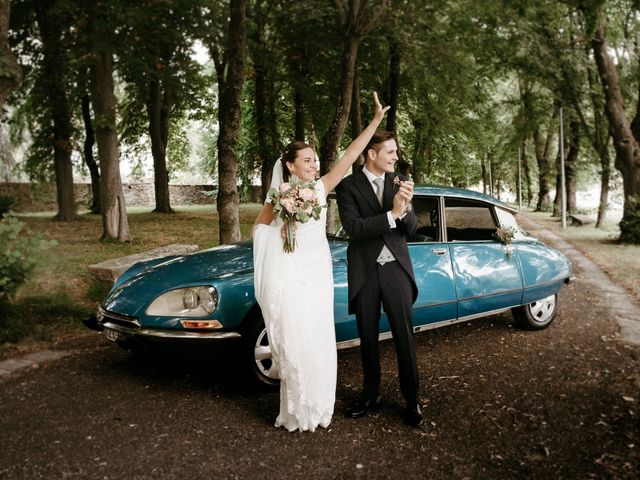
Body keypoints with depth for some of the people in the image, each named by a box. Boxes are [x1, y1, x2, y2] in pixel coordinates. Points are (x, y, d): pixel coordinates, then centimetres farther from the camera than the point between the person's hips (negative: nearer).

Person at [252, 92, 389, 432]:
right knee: (294, 343, 2)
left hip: (317, 275, 3)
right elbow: (259, 227, 11)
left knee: (319, 341, 8)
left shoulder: (321, 188, 5)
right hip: (288, 275, -2)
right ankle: (297, 410, 15)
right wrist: (282, 228, -9)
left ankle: (318, 404, 23)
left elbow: (350, 155, -2)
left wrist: (376, 120, -7)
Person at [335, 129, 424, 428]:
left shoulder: (399, 181, 2)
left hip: (396, 269, 1)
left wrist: (405, 208, -21)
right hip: (364, 272, -1)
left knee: (404, 337, 4)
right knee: (368, 339, 13)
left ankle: (412, 400, 17)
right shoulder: (348, 186, -7)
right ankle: (371, 395, 29)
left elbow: (412, 229, 0)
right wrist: (391, 213, -26)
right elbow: (353, 228, -18)